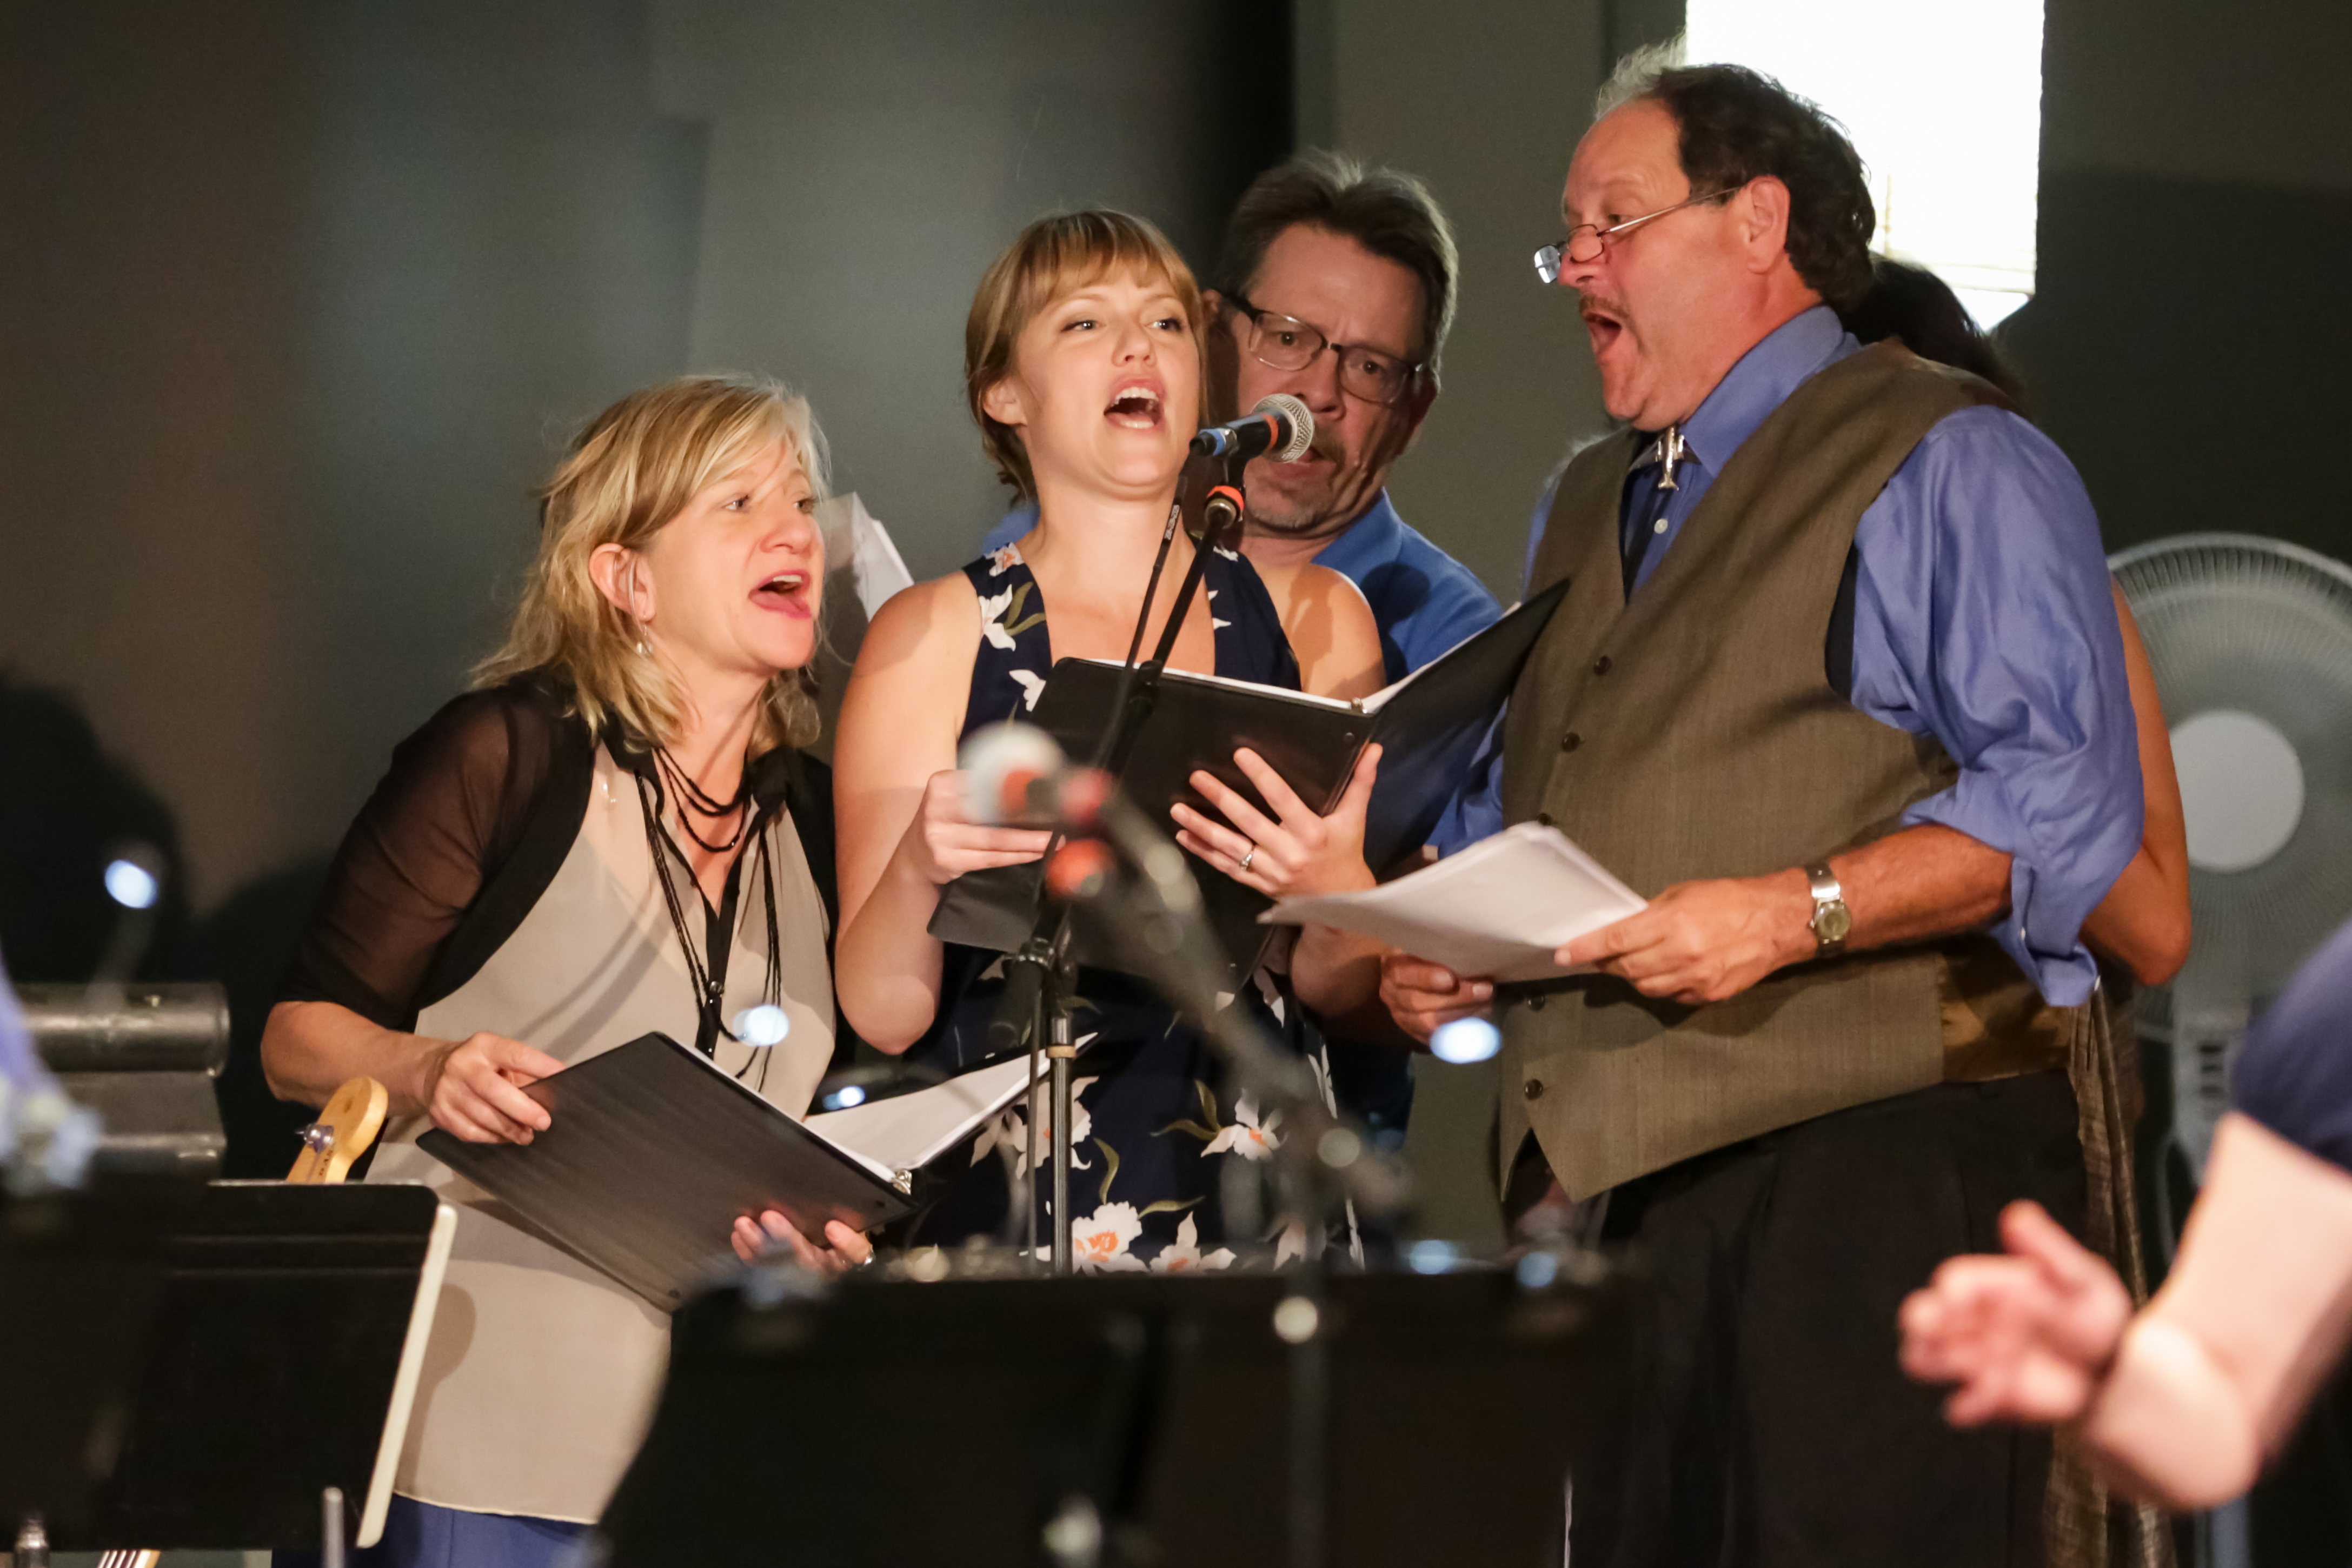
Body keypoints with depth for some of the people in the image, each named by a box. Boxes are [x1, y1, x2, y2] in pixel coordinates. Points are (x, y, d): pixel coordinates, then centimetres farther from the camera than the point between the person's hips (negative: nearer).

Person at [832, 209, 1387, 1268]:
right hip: (1012, 1205, -2)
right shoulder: (935, 637, 5)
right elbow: (883, 1015, 0)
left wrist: (1328, 887, -12)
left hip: (1254, 1193, 2)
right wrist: (916, 868, -19)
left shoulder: (1309, 617, 11)